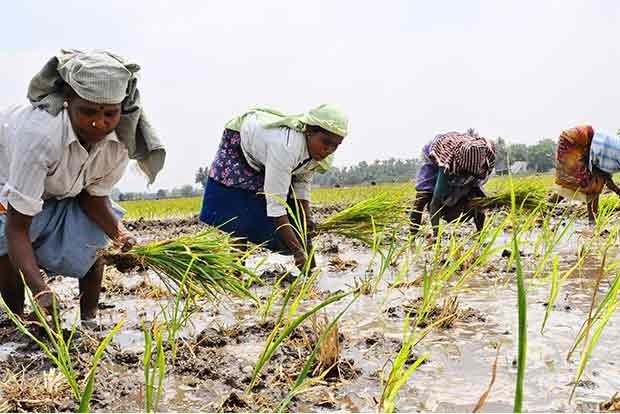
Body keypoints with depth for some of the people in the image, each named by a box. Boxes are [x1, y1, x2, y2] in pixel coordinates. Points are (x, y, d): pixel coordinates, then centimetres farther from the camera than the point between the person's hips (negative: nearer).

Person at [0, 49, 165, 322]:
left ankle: (89, 320, 8)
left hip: (63, 191, 5)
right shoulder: (40, 134, -45)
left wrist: (122, 236, -32)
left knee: (92, 239, -10)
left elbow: (94, 195, -12)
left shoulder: (121, 140, -28)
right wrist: (41, 293, -54)